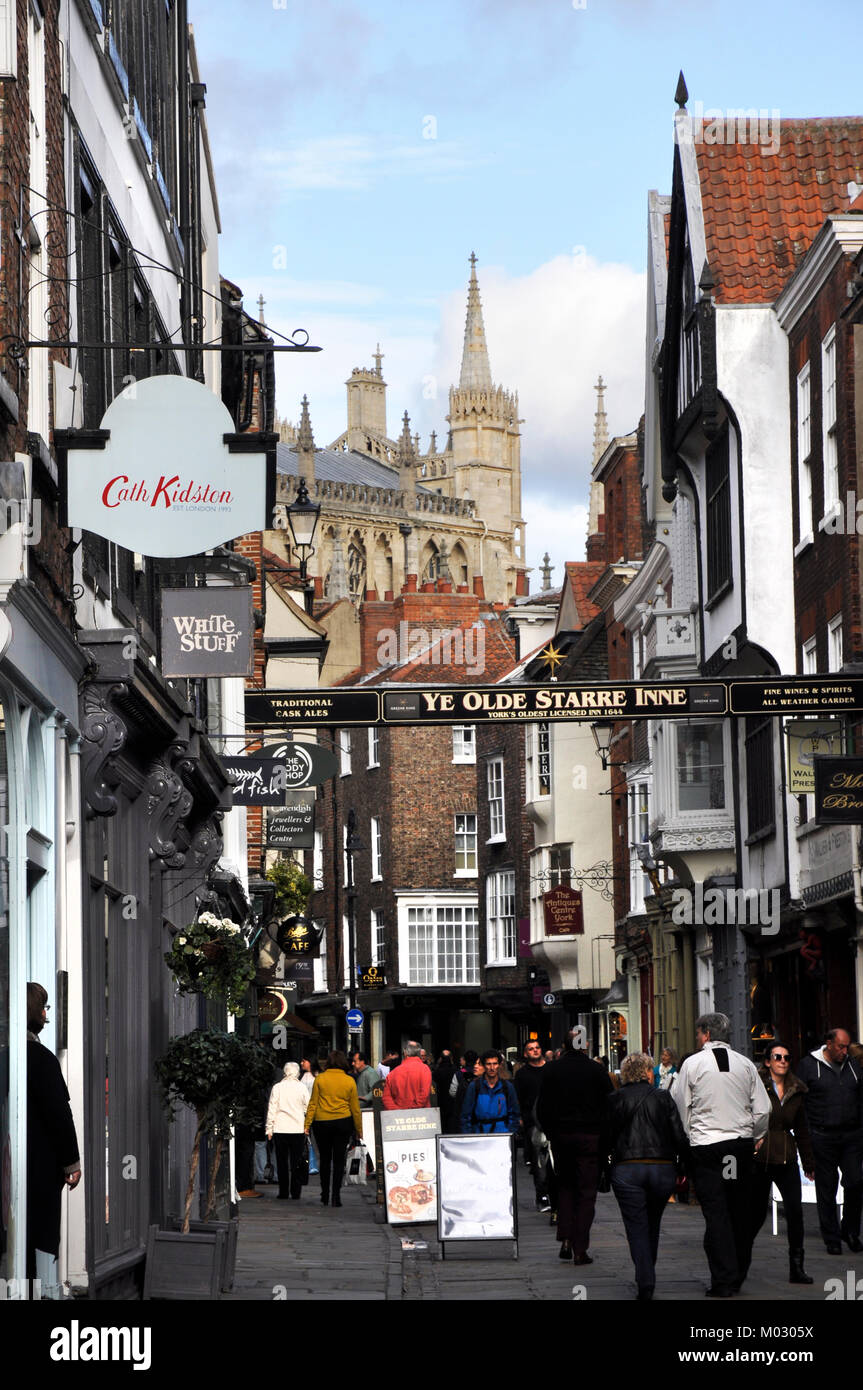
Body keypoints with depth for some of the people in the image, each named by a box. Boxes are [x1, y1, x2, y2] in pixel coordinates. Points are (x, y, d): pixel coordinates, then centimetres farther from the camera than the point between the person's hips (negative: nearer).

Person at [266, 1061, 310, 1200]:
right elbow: (308, 1108, 4)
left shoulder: (277, 1087, -2)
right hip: (298, 1129, 0)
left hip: (280, 1130, 0)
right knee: (296, 1162, 4)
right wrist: (307, 1125, 20)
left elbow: (272, 1109, 0)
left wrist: (269, 1129, 6)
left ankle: (283, 1192, 5)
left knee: (282, 1162, 6)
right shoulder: (301, 1087, -2)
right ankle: (296, 1193, 3)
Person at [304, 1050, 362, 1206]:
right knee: (339, 1160, 3)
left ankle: (325, 1195, 18)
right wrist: (359, 1129, 12)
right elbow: (355, 1107, 4)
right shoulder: (350, 1081, -1)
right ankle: (336, 1195, -4)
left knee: (325, 1159, 13)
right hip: (343, 1123, 0)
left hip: (322, 1123, 0)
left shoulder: (320, 1079, -2)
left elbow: (313, 1104, -2)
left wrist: (307, 1124, 3)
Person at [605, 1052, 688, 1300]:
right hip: (663, 1168, 1)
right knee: (652, 1226, 19)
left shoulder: (615, 1100, 1)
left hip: (626, 1170, -1)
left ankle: (645, 1282, -13)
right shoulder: (664, 1098, 2)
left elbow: (607, 1139, 1)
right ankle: (647, 1277, 27)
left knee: (636, 1227, 1)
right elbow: (679, 1137, 0)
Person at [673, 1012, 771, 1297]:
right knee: (739, 1210, 11)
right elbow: (763, 1109, 5)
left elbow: (679, 1105, 0)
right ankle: (738, 1276, 19)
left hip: (706, 1144, -3)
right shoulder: (745, 1064, 5)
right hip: (742, 1142, 3)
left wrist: (686, 1138, 14)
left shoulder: (692, 1064, -4)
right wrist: (756, 1136, 21)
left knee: (716, 1212, -4)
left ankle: (723, 1281, -9)